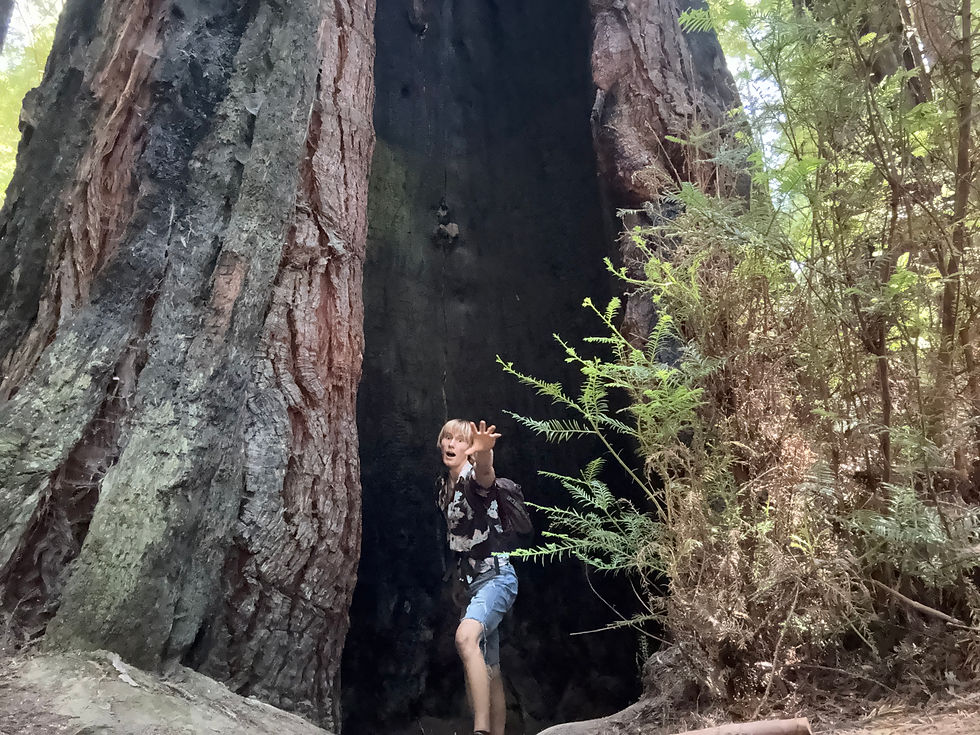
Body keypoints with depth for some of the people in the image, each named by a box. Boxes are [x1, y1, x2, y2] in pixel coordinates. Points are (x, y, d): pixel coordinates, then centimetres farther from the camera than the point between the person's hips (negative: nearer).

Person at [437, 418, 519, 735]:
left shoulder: (473, 476, -12)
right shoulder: (443, 486, 12)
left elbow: (485, 472, -37)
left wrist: (483, 453, -60)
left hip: (497, 576, -9)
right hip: (472, 581, 9)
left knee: (466, 636, -34)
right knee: (489, 674, 12)